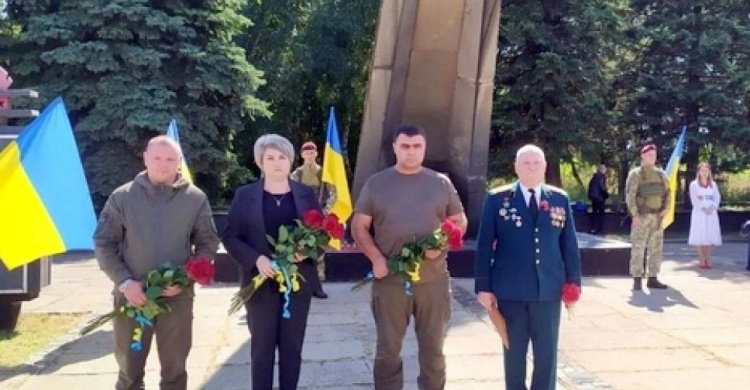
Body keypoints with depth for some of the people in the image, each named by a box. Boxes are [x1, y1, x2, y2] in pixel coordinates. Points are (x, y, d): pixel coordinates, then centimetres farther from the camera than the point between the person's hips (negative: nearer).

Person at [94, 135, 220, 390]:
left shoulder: (195, 198, 0)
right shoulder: (122, 197, 0)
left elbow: (208, 244, 4)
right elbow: (103, 244, 2)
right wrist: (124, 282, -10)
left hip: (177, 296, 0)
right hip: (133, 295, 0)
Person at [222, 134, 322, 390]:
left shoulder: (306, 194, 6)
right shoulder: (244, 195, 1)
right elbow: (229, 237, -1)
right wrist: (256, 259, -17)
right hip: (261, 282, -1)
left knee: (292, 346, 9)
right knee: (262, 347, 6)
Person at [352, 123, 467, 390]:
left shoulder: (441, 183, 5)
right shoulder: (376, 183, 3)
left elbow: (459, 221, 10)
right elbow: (359, 226, 3)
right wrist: (376, 258, -12)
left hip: (433, 280, 1)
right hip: (390, 280, -1)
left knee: (433, 348, 12)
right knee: (388, 349, 9)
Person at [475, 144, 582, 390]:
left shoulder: (560, 199, 6)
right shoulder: (497, 199, -2)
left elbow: (569, 245, 9)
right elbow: (484, 246, -3)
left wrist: (573, 282, 4)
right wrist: (484, 287, -6)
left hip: (549, 290, 2)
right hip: (510, 291, -2)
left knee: (547, 353, 10)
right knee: (514, 352, 11)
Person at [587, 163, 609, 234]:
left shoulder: (594, 177, 10)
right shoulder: (602, 177, -13)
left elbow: (590, 187, 12)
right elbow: (603, 188, -18)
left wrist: (590, 195, 15)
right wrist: (607, 195, -5)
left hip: (593, 197, 7)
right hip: (600, 197, -7)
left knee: (594, 213, 13)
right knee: (601, 213, 1)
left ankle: (593, 229, 12)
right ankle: (600, 230, 1)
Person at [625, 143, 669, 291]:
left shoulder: (661, 173, 13)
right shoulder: (636, 173, -4)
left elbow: (667, 192, 18)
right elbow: (630, 195, -10)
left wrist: (665, 208, 1)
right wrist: (635, 215, -17)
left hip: (657, 217, 6)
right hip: (642, 216, -6)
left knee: (656, 248, 7)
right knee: (638, 248, -5)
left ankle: (652, 279, 14)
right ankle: (637, 279, 0)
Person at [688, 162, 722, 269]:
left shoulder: (713, 184, 12)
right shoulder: (694, 184, 1)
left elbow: (717, 198, 5)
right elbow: (694, 200, -6)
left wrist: (712, 208, -13)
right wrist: (703, 209, -17)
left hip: (712, 213, 3)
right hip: (699, 213, -3)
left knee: (710, 236, 2)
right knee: (700, 236, -5)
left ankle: (708, 260, 8)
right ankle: (702, 261, -1)